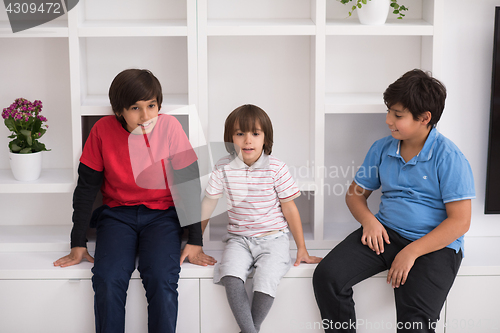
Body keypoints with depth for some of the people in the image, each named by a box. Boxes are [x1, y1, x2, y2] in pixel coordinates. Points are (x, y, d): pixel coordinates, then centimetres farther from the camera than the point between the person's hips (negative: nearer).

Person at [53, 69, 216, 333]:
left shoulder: (169, 127, -10)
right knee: (107, 281, -25)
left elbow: (189, 184, -4)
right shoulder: (103, 130, -7)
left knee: (161, 280, -26)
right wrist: (78, 245, 0)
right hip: (116, 214, 1)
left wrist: (195, 242, -6)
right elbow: (86, 188, 0)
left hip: (162, 214, -1)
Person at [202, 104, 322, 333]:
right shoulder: (223, 168, -3)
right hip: (238, 239, 2)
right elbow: (207, 205, 6)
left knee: (266, 280, -27)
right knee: (231, 277, -27)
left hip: (273, 238, -2)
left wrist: (302, 249, 3)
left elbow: (289, 208, -1)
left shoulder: (276, 168, -8)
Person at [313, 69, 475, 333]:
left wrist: (412, 252, -19)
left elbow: (460, 221, -12)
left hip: (435, 244, -5)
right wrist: (368, 220, -5)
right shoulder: (382, 149, 8)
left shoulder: (449, 158, -9)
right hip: (385, 233, 5)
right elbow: (355, 193, 18)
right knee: (326, 276, -16)